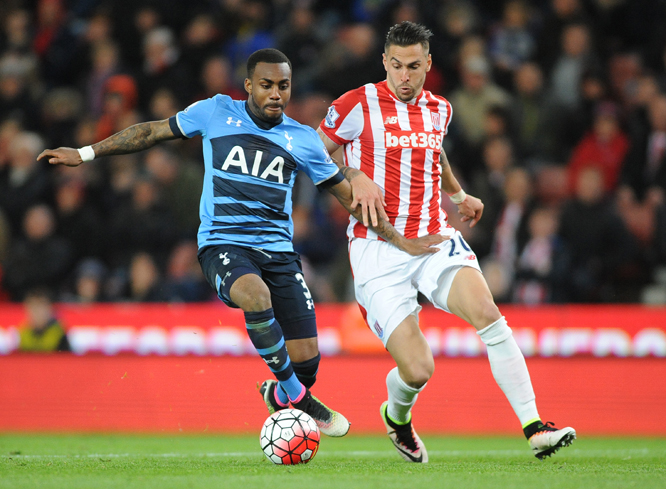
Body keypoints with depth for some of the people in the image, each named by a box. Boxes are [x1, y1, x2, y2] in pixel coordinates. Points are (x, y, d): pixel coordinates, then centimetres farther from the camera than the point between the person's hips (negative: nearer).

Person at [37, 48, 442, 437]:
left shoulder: (303, 140, 6)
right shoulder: (217, 113, 2)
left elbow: (350, 197, 14)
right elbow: (154, 131, 13)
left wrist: (401, 242, 11)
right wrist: (86, 153, 13)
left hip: (279, 250, 3)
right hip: (223, 242, -3)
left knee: (307, 360, -6)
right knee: (255, 295, -37)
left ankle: (280, 395, 32)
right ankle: (296, 396, -19)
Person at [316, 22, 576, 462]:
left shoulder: (439, 110, 13)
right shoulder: (358, 106, -4)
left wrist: (459, 196, 28)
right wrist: (355, 179, -10)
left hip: (434, 239, 4)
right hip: (378, 248, -4)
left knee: (488, 313, -26)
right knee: (418, 370, -12)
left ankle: (534, 428, -26)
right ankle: (397, 417, 26)